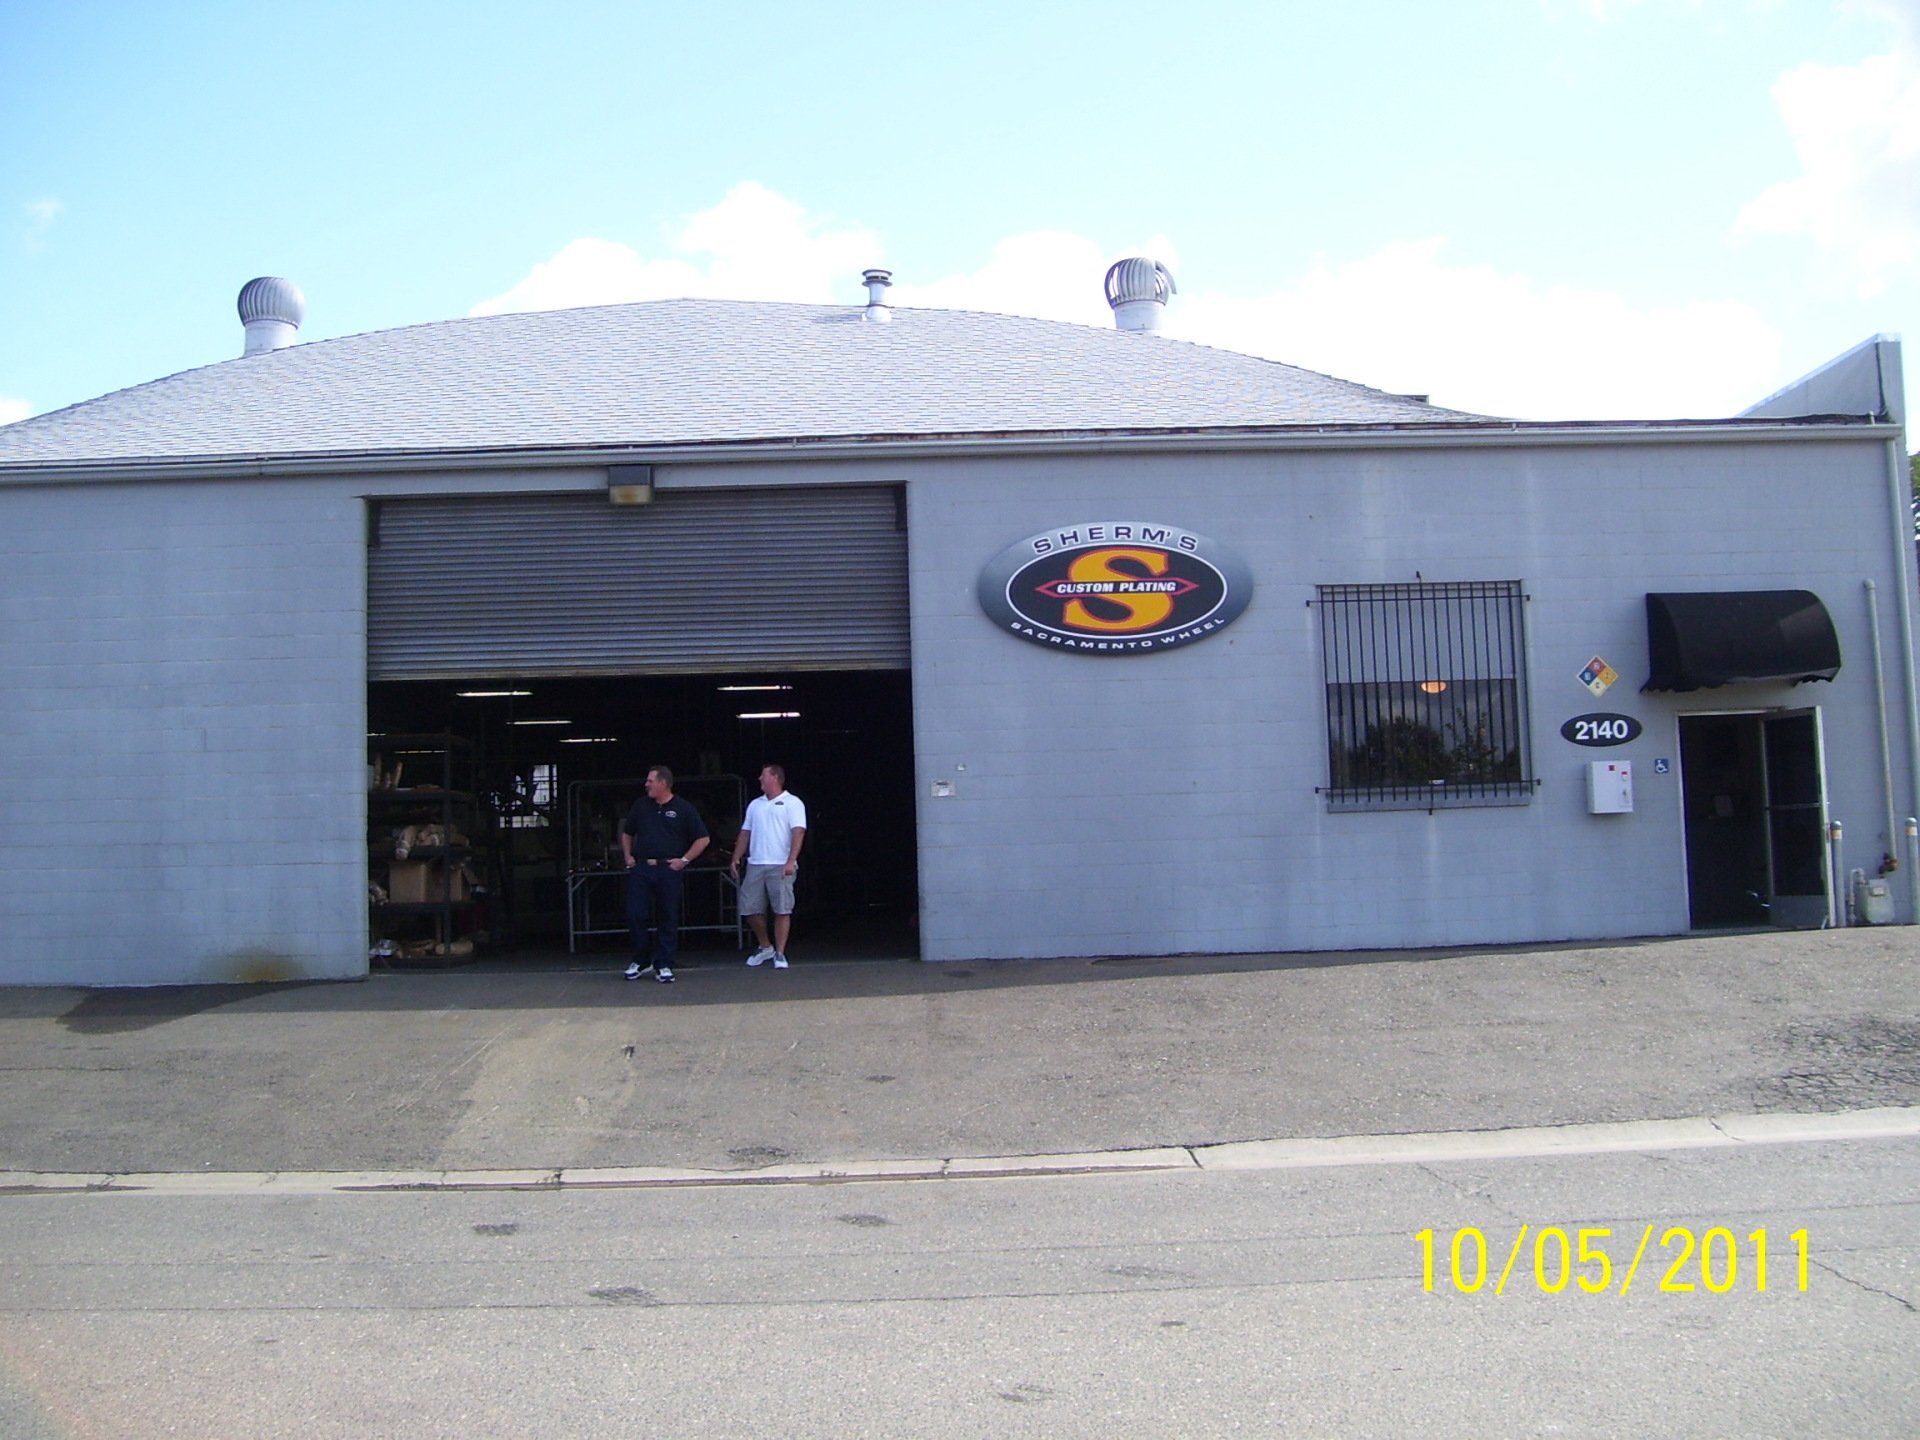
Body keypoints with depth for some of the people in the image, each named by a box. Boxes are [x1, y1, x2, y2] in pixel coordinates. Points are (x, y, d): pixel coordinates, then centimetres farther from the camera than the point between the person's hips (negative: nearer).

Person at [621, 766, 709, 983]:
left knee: (668, 919, 1)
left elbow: (702, 839, 2)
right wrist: (628, 856, 12)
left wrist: (684, 860, -5)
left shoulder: (684, 809, 1)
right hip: (640, 869, 3)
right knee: (635, 915, -2)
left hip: (668, 870, -3)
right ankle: (641, 961, 14)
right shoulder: (640, 806, 13)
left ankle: (664, 965, 9)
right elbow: (627, 833, 25)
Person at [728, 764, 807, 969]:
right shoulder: (755, 805, 19)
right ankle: (765, 947, 22)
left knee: (782, 910, -5)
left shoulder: (792, 803, 0)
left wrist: (791, 861, -20)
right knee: (750, 909, 4)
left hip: (780, 867, -6)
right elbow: (745, 833, 21)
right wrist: (736, 859, 11)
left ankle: (780, 954, 3)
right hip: (755, 865, 6)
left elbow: (798, 832, -10)